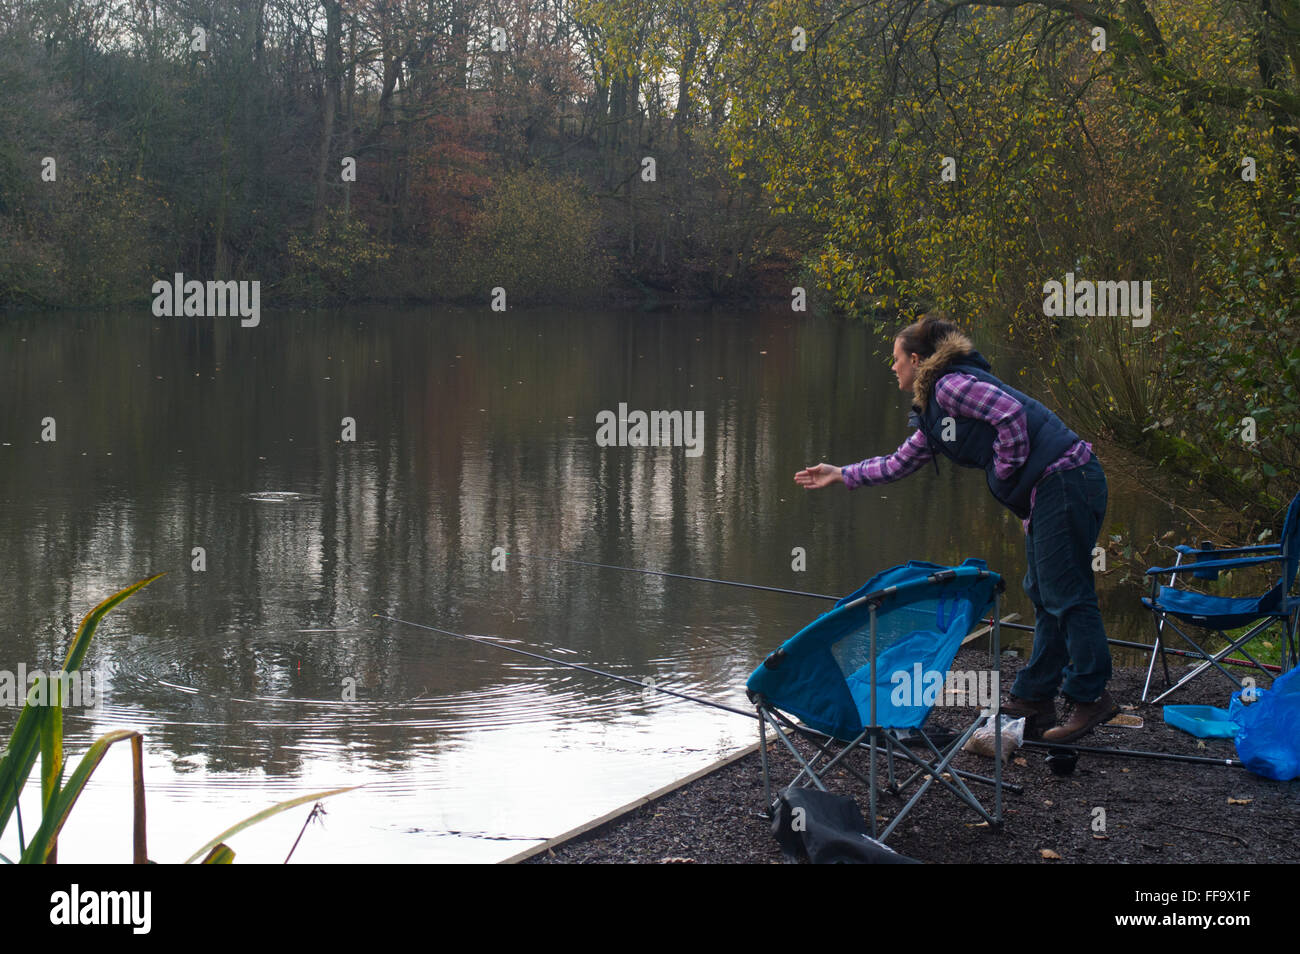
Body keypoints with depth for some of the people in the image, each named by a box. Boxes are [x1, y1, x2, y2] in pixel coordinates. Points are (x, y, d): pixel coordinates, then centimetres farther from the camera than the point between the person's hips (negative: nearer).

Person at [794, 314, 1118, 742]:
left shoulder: (951, 385, -8)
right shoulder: (932, 413, 22)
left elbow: (1010, 413, -20)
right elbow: (900, 463, 34)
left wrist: (1006, 473, -9)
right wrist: (841, 475, 37)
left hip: (1065, 479, -10)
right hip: (1044, 492, 10)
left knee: (1065, 594, -7)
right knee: (1044, 594, 12)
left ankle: (1091, 698, -2)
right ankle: (1035, 698, 18)